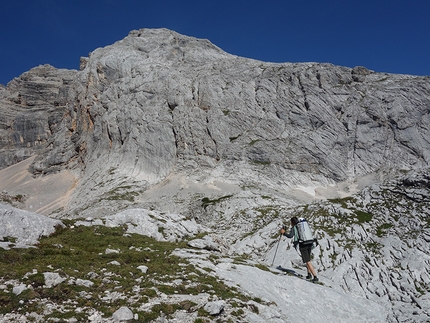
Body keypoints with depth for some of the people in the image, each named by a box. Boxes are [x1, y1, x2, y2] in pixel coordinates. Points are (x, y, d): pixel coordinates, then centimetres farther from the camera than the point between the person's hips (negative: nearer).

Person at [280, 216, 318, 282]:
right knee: (308, 260, 25)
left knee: (308, 262, -4)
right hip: (309, 244, 7)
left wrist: (284, 233, 1)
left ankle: (315, 277, -7)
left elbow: (290, 236, -13)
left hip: (303, 245, -6)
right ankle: (309, 274, 22)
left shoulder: (294, 228, 0)